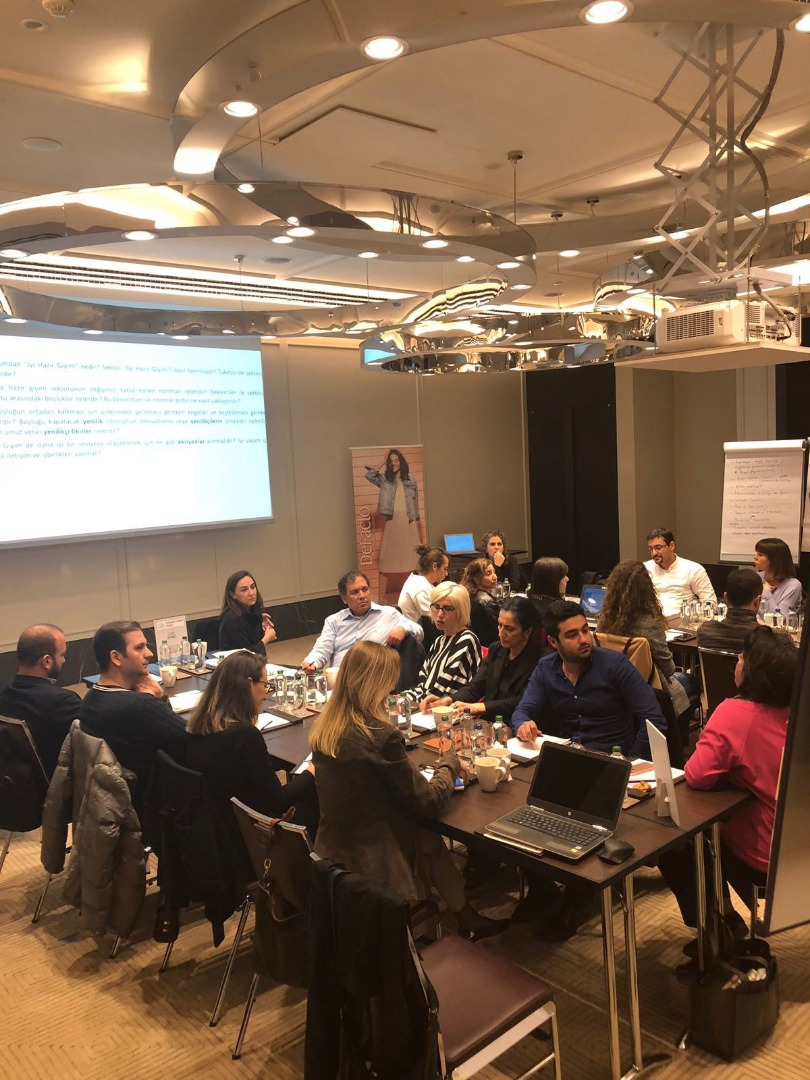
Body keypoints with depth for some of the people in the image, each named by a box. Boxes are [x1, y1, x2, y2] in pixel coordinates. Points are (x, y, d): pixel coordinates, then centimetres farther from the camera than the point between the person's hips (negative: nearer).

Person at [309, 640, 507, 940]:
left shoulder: (323, 728, -5)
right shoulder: (379, 736, -27)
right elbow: (430, 803, -18)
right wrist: (449, 761, 0)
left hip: (332, 851, 6)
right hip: (373, 862, -6)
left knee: (426, 836, 22)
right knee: (432, 841, 18)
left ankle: (466, 917, 35)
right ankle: (467, 921, 37)